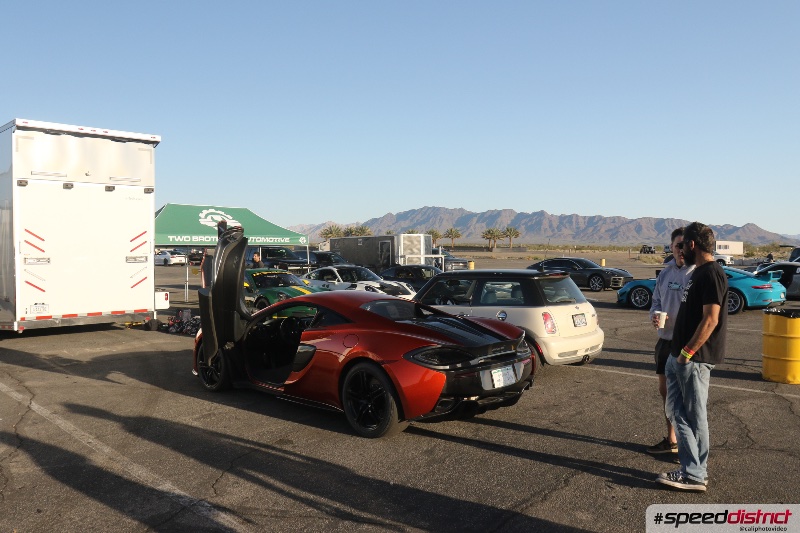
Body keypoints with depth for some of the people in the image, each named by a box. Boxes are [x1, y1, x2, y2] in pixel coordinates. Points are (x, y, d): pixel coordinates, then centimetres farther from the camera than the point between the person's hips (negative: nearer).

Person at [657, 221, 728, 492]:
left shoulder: (711, 273, -16)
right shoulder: (699, 272, 14)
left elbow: (711, 320, -22)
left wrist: (687, 353, -18)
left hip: (693, 359, -10)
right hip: (678, 356, 10)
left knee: (694, 416, 0)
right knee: (676, 410, 12)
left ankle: (695, 475, 10)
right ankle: (693, 469, 20)